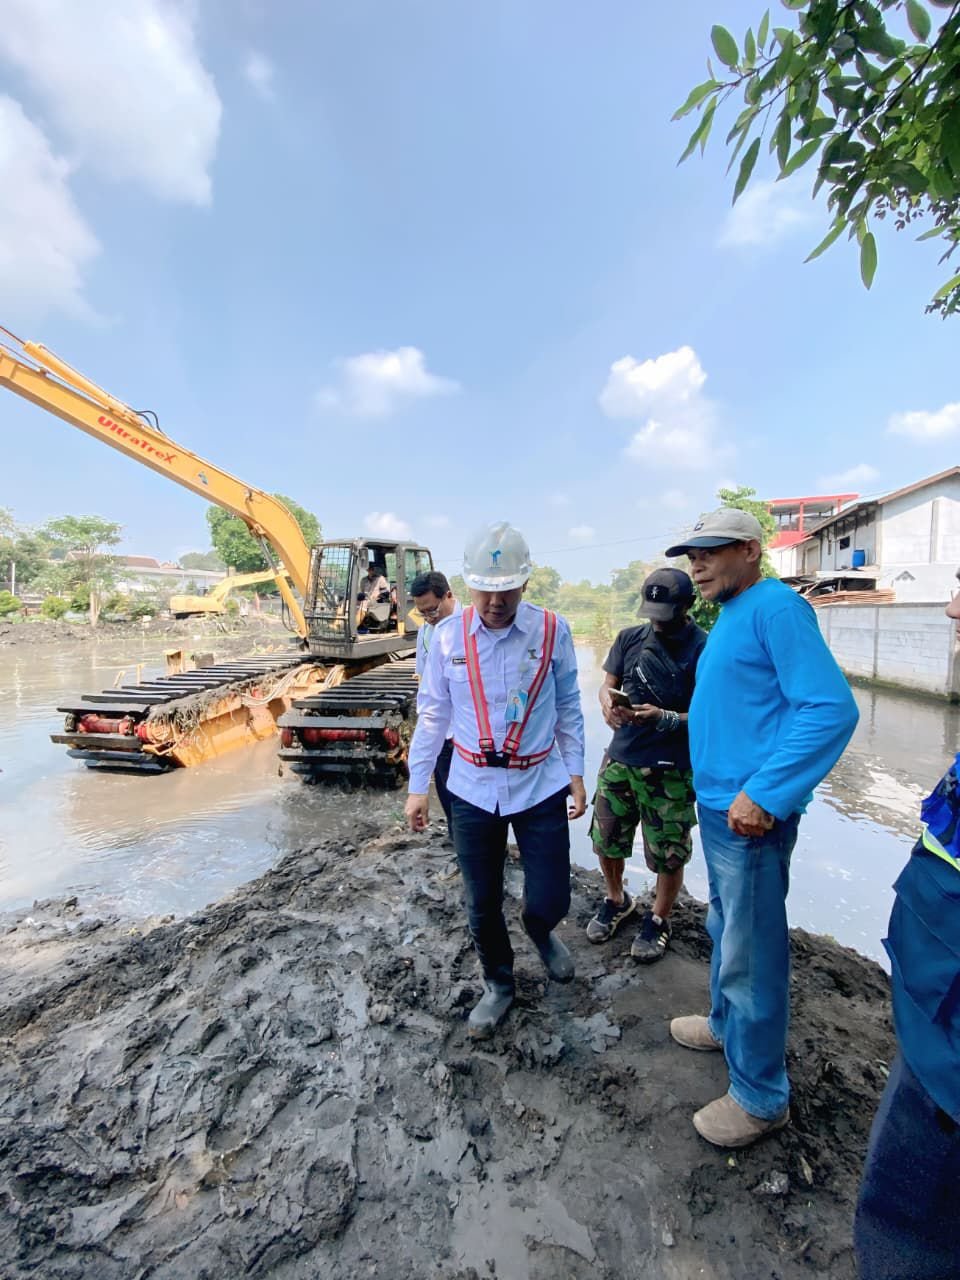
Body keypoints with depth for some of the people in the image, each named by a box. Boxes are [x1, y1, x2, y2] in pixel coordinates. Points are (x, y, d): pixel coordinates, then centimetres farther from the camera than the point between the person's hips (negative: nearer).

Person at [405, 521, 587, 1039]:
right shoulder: (447, 635, -6)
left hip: (540, 787, -1)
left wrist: (576, 772, 2)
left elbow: (567, 708, 3)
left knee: (549, 901, 7)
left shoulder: (552, 631, -7)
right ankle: (498, 985, 44)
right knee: (481, 905, 15)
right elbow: (432, 714, 2)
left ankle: (540, 930, 46)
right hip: (472, 791, 1)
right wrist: (417, 786, 3)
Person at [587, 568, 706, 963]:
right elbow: (607, 683, 10)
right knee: (606, 838, 16)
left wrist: (663, 718, -26)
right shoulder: (630, 638, 3)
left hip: (670, 771, -4)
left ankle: (658, 918, 36)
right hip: (619, 759, 5)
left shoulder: (703, 649, -11)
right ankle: (616, 900, 43)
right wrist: (607, 701, -13)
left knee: (668, 855, 9)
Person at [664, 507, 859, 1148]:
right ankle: (728, 1025, 47)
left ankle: (761, 1097, 26)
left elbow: (832, 709, -25)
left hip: (749, 815, -9)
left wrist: (763, 793, -26)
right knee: (727, 931, 25)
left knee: (751, 955, 6)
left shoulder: (776, 607, -17)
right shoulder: (729, 618, 12)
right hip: (718, 806, 10)